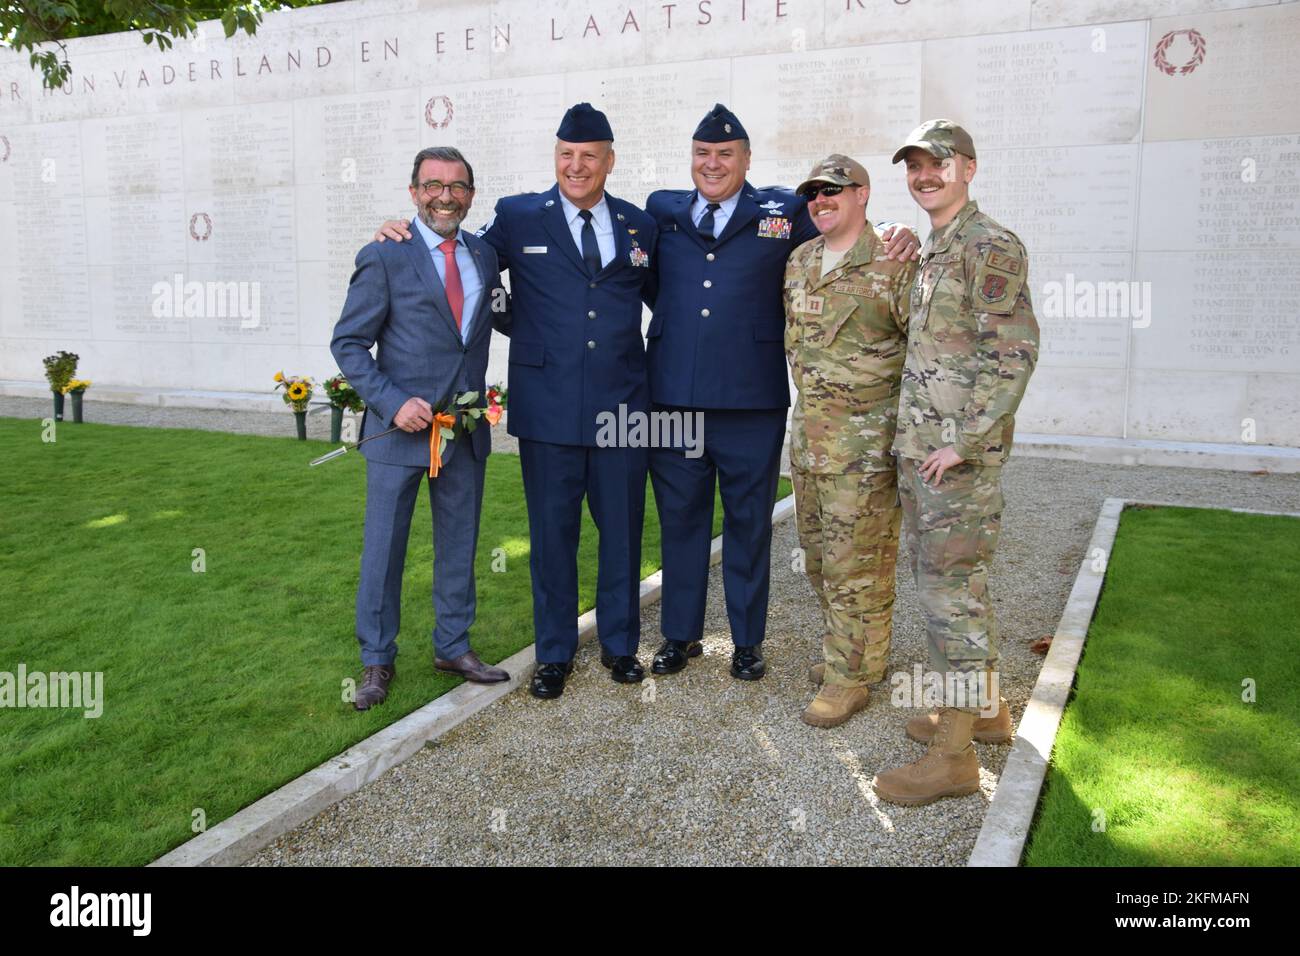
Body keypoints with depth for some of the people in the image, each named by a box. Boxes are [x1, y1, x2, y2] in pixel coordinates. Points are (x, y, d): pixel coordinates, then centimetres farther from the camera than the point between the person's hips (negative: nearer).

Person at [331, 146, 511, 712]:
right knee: (383, 549, 5)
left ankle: (453, 647, 32)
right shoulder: (384, 258, -7)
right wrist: (393, 402, -19)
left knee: (459, 544, 15)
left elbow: (508, 322, 17)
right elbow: (348, 344, -7)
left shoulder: (483, 255, 8)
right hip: (402, 428, -4)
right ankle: (377, 661, 21)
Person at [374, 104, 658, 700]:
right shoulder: (518, 217, 3)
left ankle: (619, 644, 30)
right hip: (548, 408, -1)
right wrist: (403, 238, -1)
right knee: (552, 535, 8)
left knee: (622, 530, 11)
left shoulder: (640, 226, 9)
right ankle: (554, 654, 24)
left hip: (622, 405, 2)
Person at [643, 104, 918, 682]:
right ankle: (680, 635, 27)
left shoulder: (783, 212, 5)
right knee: (679, 520, 12)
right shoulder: (662, 211, 10)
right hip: (672, 396, 2)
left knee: (748, 524, 9)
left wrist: (899, 240, -4)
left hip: (751, 401, -2)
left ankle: (748, 641, 24)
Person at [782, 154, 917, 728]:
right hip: (808, 436, 8)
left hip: (865, 441, -7)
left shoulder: (894, 266, -9)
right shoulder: (798, 262, 11)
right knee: (819, 555, 15)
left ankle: (851, 675, 10)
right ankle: (853, 652, 32)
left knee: (856, 562, -2)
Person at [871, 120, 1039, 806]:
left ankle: (954, 754, 1)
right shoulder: (928, 254, 18)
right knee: (940, 576, 16)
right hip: (917, 445, 10)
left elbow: (1016, 352, -19)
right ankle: (986, 709, 31)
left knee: (951, 588, -7)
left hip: (958, 449, -10)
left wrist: (963, 440, -21)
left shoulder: (991, 247, -11)